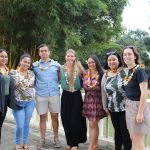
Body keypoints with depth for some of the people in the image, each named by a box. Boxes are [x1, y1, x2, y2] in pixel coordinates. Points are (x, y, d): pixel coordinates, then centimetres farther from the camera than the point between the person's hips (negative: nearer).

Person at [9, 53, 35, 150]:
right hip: (18, 103, -3)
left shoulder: (32, 73, 4)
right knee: (20, 125, -3)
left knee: (27, 124, 12)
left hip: (30, 102, 3)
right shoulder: (13, 73, -6)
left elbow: (34, 85, 16)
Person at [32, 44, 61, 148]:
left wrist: (57, 85, 1)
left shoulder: (56, 64, 5)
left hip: (54, 94, 0)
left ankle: (56, 138, 19)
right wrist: (37, 86, 3)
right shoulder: (34, 65, 4)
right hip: (40, 95, 0)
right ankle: (42, 139, 18)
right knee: (42, 117, 6)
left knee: (55, 116, 6)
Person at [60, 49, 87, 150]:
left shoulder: (78, 68, -3)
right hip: (66, 96, 2)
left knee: (75, 120, -1)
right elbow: (60, 79, 11)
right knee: (66, 120, 5)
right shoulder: (62, 68, 2)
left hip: (76, 96, -2)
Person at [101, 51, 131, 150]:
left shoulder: (125, 72, -8)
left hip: (125, 108, -4)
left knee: (125, 131, 2)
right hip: (112, 109, 4)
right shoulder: (105, 75, 7)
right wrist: (105, 107, 14)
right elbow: (103, 92, 12)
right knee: (117, 131, 15)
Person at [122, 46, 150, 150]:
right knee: (133, 139, 17)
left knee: (138, 141, 2)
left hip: (138, 106, -8)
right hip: (129, 106, 8)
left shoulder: (139, 70, -16)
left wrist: (140, 112, -22)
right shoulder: (128, 71, 9)